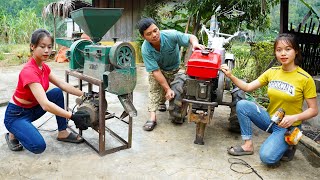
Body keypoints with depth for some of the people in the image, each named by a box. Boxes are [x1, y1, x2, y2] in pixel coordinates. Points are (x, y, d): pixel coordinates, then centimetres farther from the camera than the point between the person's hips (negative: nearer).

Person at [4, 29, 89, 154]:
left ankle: (62, 133, -1)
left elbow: (62, 85, -1)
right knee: (39, 146, -25)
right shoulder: (29, 71, -30)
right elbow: (45, 105, -38)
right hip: (16, 115, -8)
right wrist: (72, 117, -40)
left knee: (57, 92, -11)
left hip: (32, 108, 8)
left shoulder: (44, 67, -3)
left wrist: (83, 95, -10)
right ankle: (13, 134, 7)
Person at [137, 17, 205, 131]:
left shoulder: (170, 35, -34)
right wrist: (168, 89, -35)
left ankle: (162, 102, 29)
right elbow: (156, 71, -32)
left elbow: (191, 37, -23)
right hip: (157, 69, -1)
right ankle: (152, 116, -14)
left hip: (173, 69, 1)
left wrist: (195, 43, -49)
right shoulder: (145, 49, -32)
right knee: (154, 88, -18)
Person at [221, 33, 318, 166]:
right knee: (242, 105, -18)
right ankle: (248, 145, -5)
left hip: (289, 126, -4)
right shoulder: (272, 72, -1)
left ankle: (287, 147, 10)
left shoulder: (305, 79, -14)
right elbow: (248, 87, -3)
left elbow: (313, 110, -10)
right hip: (270, 118, 5)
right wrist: (230, 76, -16)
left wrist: (294, 118, -27)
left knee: (267, 157, -25)